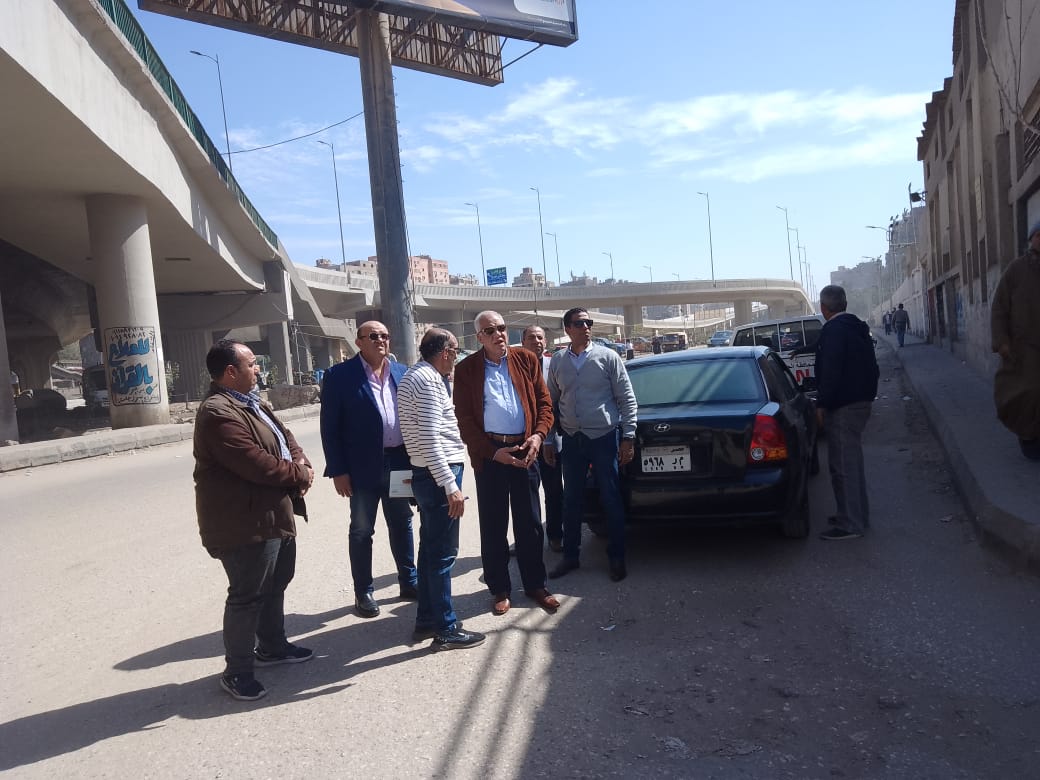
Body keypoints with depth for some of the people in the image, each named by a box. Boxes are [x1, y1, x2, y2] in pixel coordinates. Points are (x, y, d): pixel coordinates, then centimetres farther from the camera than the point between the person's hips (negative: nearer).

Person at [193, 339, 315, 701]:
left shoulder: (253, 404, 13)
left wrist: (301, 465, -7)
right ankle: (236, 671, 16)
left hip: (274, 516, 11)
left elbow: (286, 438, 15)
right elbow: (257, 464, -28)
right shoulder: (218, 414, -22)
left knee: (276, 585, 22)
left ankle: (272, 646, 40)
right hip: (245, 524, -10)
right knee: (247, 596, 1)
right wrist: (300, 474, -11)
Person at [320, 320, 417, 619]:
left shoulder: (402, 372, 7)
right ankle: (363, 593, 21)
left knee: (402, 525, 16)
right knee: (361, 531, 8)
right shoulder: (339, 375, -8)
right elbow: (330, 427, -9)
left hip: (399, 463, 5)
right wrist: (338, 470, -13)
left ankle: (409, 582, 30)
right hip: (363, 466, -4)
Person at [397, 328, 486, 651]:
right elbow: (429, 439, -24)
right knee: (443, 553, -2)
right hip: (438, 475, -10)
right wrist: (451, 485, -24)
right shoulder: (428, 380, -16)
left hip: (427, 475, 10)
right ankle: (446, 630, 7)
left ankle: (426, 620, 27)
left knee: (430, 549, 17)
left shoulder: (415, 375, 15)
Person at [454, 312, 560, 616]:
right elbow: (464, 419, -3)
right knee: (493, 525, 7)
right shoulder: (466, 369, 0)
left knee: (529, 522, 10)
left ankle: (535, 584, 24)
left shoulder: (527, 360, 6)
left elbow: (544, 403, 7)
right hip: (489, 454, -2)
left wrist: (538, 435, -9)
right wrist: (493, 452, -11)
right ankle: (499, 589, 20)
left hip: (525, 449, 2)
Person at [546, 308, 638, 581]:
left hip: (604, 436, -3)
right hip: (571, 439, 3)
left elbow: (627, 399, -2)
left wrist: (628, 437, -7)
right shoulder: (557, 361, 6)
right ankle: (570, 555, 24)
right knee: (572, 500, 10)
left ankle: (616, 558, 17)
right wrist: (548, 440, 10)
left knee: (611, 499, 3)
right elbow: (551, 403, 12)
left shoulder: (607, 357, -3)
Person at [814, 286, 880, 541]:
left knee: (842, 465, -5)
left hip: (843, 406, -10)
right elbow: (872, 368, 20)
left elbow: (830, 372, -22)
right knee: (852, 462, 19)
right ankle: (858, 516, 28)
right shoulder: (858, 327, 16)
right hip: (861, 400, 10)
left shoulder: (833, 330, -15)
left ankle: (850, 524, -1)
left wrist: (822, 405, -17)